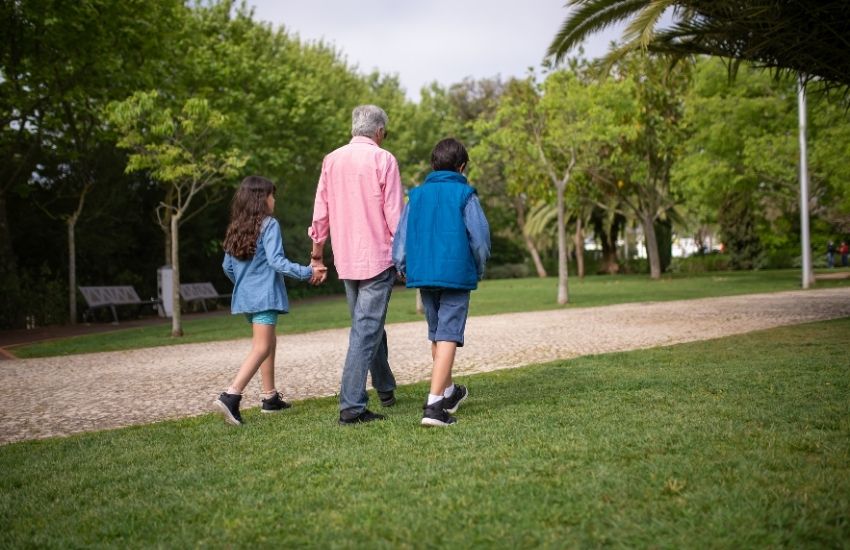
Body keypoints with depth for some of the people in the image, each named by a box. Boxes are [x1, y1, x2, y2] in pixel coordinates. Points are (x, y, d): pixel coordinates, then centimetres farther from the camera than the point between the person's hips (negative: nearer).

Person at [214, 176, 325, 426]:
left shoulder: (236, 228, 11)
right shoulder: (269, 225, -10)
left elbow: (227, 266, 15)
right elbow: (276, 261, -19)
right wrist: (307, 273, -14)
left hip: (245, 296, 8)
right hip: (265, 295, -8)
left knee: (269, 341, 19)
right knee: (261, 347, -11)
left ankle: (270, 397, 23)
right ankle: (231, 396, -25)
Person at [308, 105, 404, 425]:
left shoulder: (331, 161, 6)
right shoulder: (383, 160, -8)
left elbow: (320, 213, 8)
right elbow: (394, 215, -11)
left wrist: (317, 254, 18)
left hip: (346, 260, 6)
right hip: (378, 258, -6)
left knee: (367, 325, 20)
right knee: (366, 330, -5)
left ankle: (385, 389, 35)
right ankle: (351, 406, -9)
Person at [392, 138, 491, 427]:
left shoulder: (417, 195, 8)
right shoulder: (465, 195, -4)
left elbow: (401, 237, 7)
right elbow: (480, 238, -5)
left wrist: (402, 268, 22)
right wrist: (479, 270, 11)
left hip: (423, 275, 5)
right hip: (456, 275, -5)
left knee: (436, 335, 19)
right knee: (448, 337, -6)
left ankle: (449, 392, 36)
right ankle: (434, 405, -15)